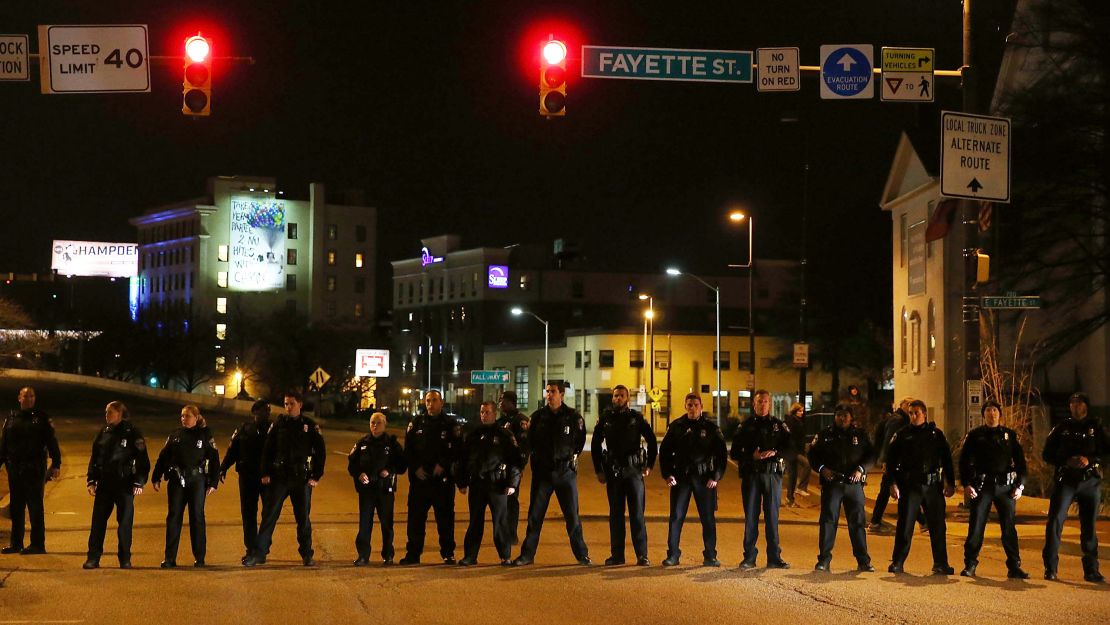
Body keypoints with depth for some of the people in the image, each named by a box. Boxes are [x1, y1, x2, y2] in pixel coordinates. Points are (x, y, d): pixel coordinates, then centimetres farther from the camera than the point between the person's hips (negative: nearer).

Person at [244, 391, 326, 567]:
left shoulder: (310, 426, 2)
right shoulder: (278, 424, 4)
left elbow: (320, 452, 5)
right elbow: (267, 449, 6)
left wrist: (316, 476, 0)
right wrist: (266, 473, -1)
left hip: (302, 479, 0)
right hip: (279, 478, 0)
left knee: (303, 518, 7)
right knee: (269, 515, -3)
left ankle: (307, 554, 17)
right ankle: (259, 553, -2)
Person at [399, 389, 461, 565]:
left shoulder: (450, 425, 3)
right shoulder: (416, 423, 9)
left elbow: (457, 451, -1)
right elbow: (408, 449, 8)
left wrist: (443, 465, -12)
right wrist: (416, 467, -5)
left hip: (443, 479, -2)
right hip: (419, 478, 2)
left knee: (445, 518, 2)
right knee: (415, 517, 2)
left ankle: (448, 554, 11)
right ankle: (413, 553, 9)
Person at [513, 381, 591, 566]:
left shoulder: (573, 417, -2)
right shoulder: (537, 416, 2)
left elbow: (580, 441, 11)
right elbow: (530, 441, 13)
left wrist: (571, 456, 5)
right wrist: (537, 459, 6)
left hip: (566, 472, -1)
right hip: (542, 472, 1)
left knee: (572, 516, 2)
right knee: (534, 515, 2)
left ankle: (582, 554, 10)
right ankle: (527, 554, 8)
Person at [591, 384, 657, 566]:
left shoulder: (636, 418, 1)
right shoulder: (605, 418, 6)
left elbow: (652, 441, 7)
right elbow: (595, 445, 13)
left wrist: (649, 465, 3)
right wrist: (599, 470, 8)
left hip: (634, 470, -2)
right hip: (613, 471, 2)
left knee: (637, 513, -5)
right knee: (615, 514, 5)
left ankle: (642, 555, -6)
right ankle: (617, 554, 9)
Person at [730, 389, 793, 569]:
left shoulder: (779, 425, 9)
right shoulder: (746, 426, 7)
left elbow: (790, 449, 3)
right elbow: (734, 453, 3)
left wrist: (774, 453, -15)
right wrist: (752, 456, -14)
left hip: (773, 475, 0)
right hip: (751, 475, 0)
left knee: (772, 517, 3)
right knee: (750, 517, 1)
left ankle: (774, 557, 7)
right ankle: (749, 558, 7)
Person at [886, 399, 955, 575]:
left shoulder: (936, 434, 9)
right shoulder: (902, 435, 5)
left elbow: (947, 459, 12)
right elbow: (891, 460, 4)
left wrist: (950, 483, 7)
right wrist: (893, 483, -5)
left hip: (933, 486, 1)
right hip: (910, 486, -1)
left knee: (938, 526, 3)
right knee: (905, 526, -3)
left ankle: (941, 564, 11)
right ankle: (897, 563, 4)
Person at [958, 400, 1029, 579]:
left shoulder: (1010, 435, 12)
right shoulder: (975, 435, 8)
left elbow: (1020, 461, 11)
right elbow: (964, 461, 5)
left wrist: (1020, 485, 0)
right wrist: (966, 484, -6)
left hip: (1005, 486, 1)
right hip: (982, 485, -1)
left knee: (1009, 527, 1)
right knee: (976, 525, -5)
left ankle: (1014, 567, 5)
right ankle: (970, 565, 1)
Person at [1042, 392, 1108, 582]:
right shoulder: (1061, 429, 9)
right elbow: (1048, 454, 6)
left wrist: (1090, 460, -16)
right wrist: (1067, 461, -12)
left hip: (1090, 481, 1)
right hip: (1065, 480, -1)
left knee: (1089, 526, 4)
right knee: (1055, 520, -13)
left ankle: (1091, 570, 12)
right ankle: (1050, 568, -10)